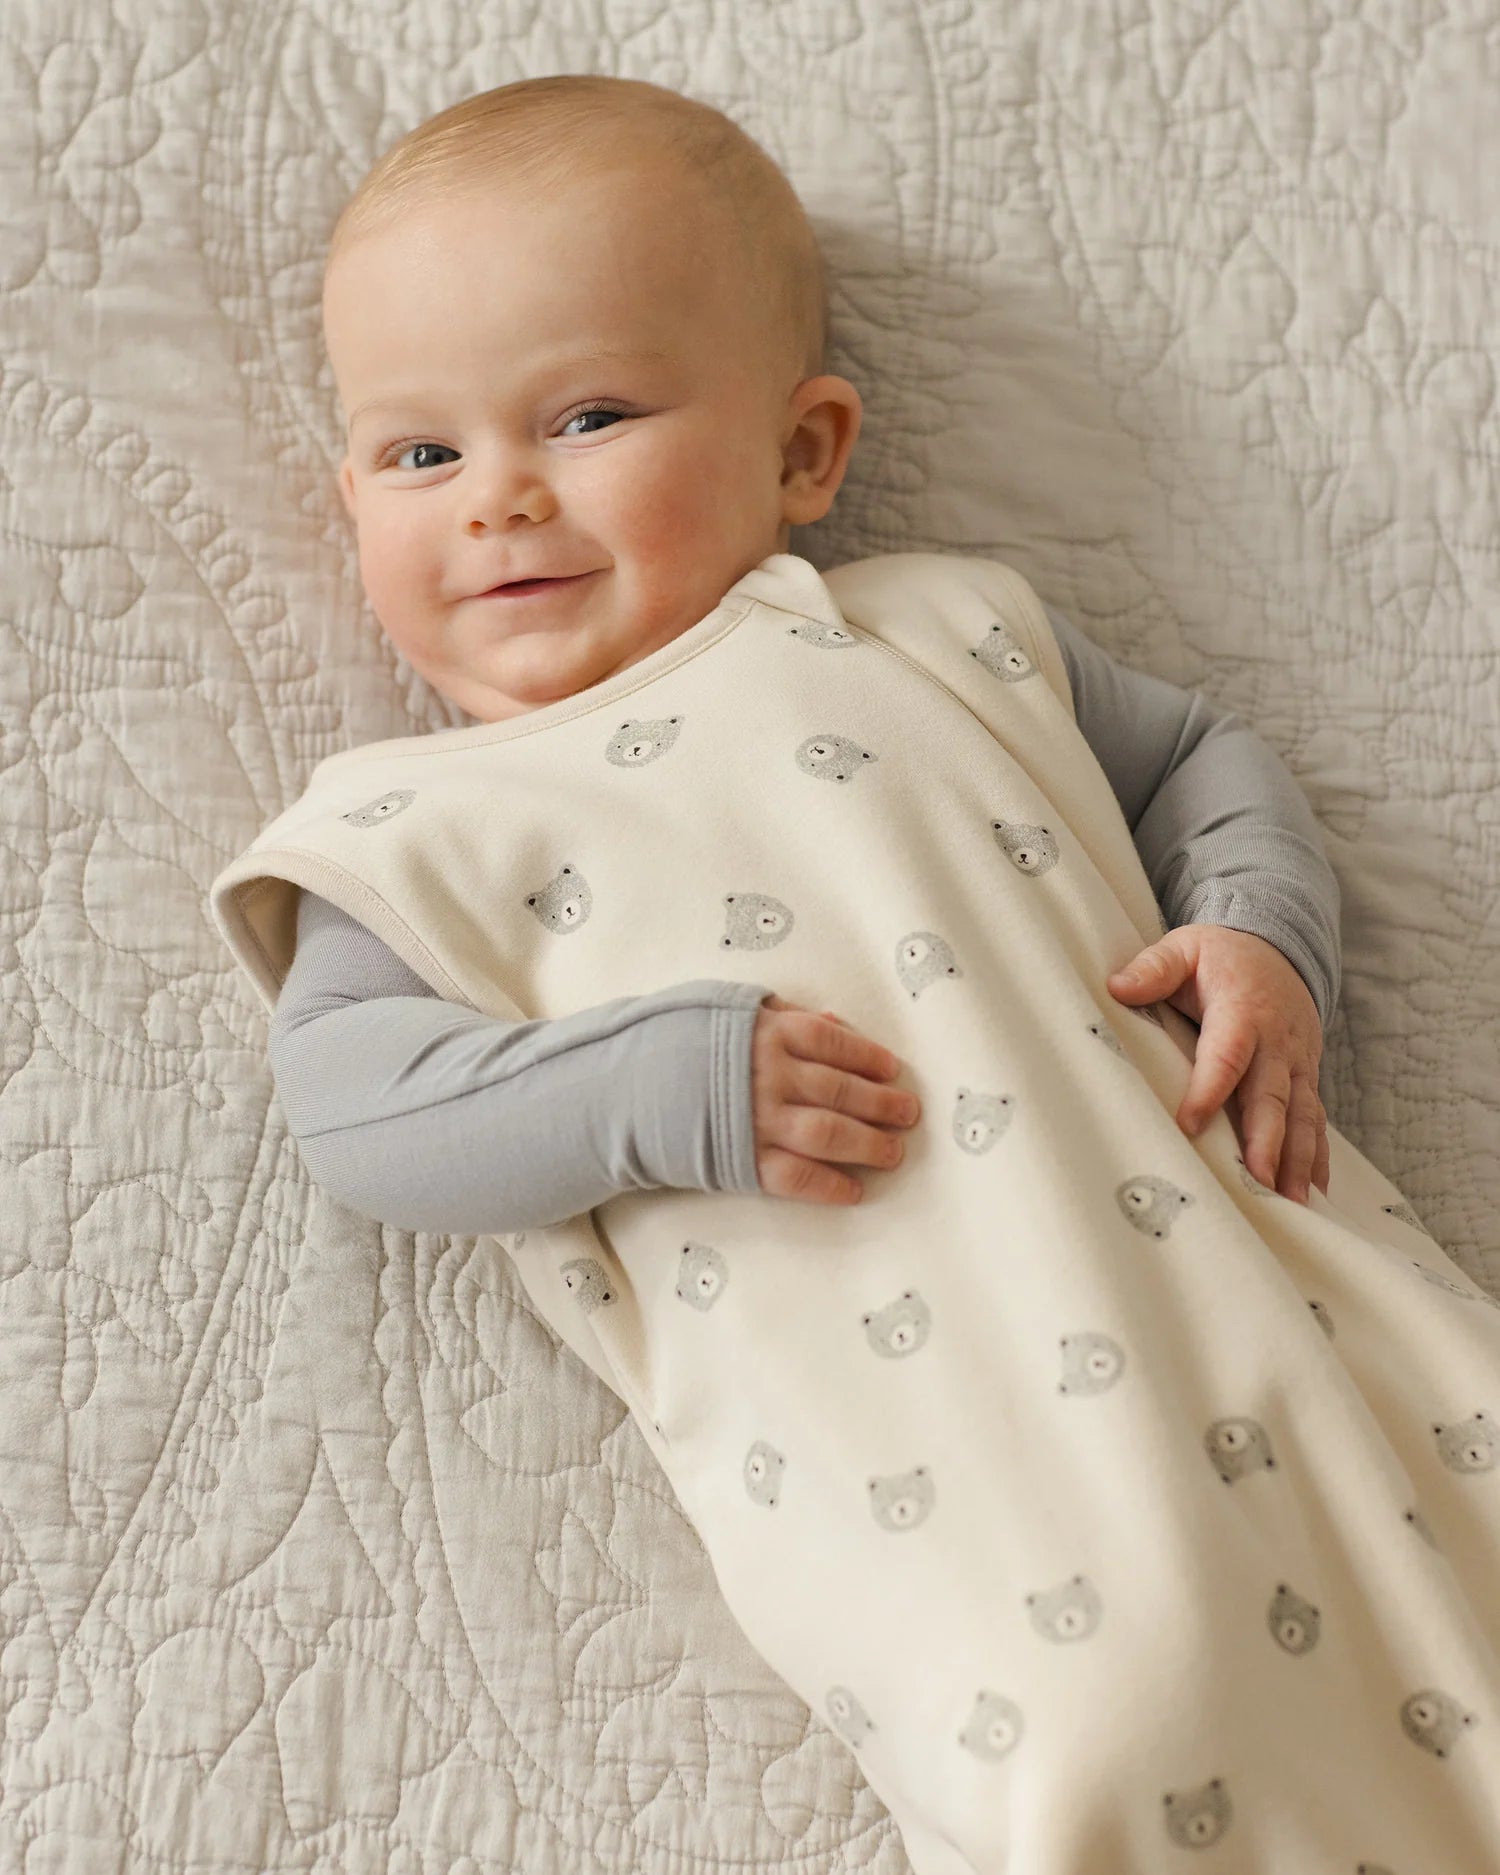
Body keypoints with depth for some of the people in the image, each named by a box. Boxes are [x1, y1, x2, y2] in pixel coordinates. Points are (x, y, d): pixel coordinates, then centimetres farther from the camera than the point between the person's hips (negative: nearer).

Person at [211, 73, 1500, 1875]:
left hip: (1246, 1265, 4)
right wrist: (656, 1088, -13)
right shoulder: (419, 826, 11)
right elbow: (350, 1093, 1)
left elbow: (1201, 762, 25)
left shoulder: (950, 630, 18)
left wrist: (1264, 933, 4)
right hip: (916, 1438, -4)